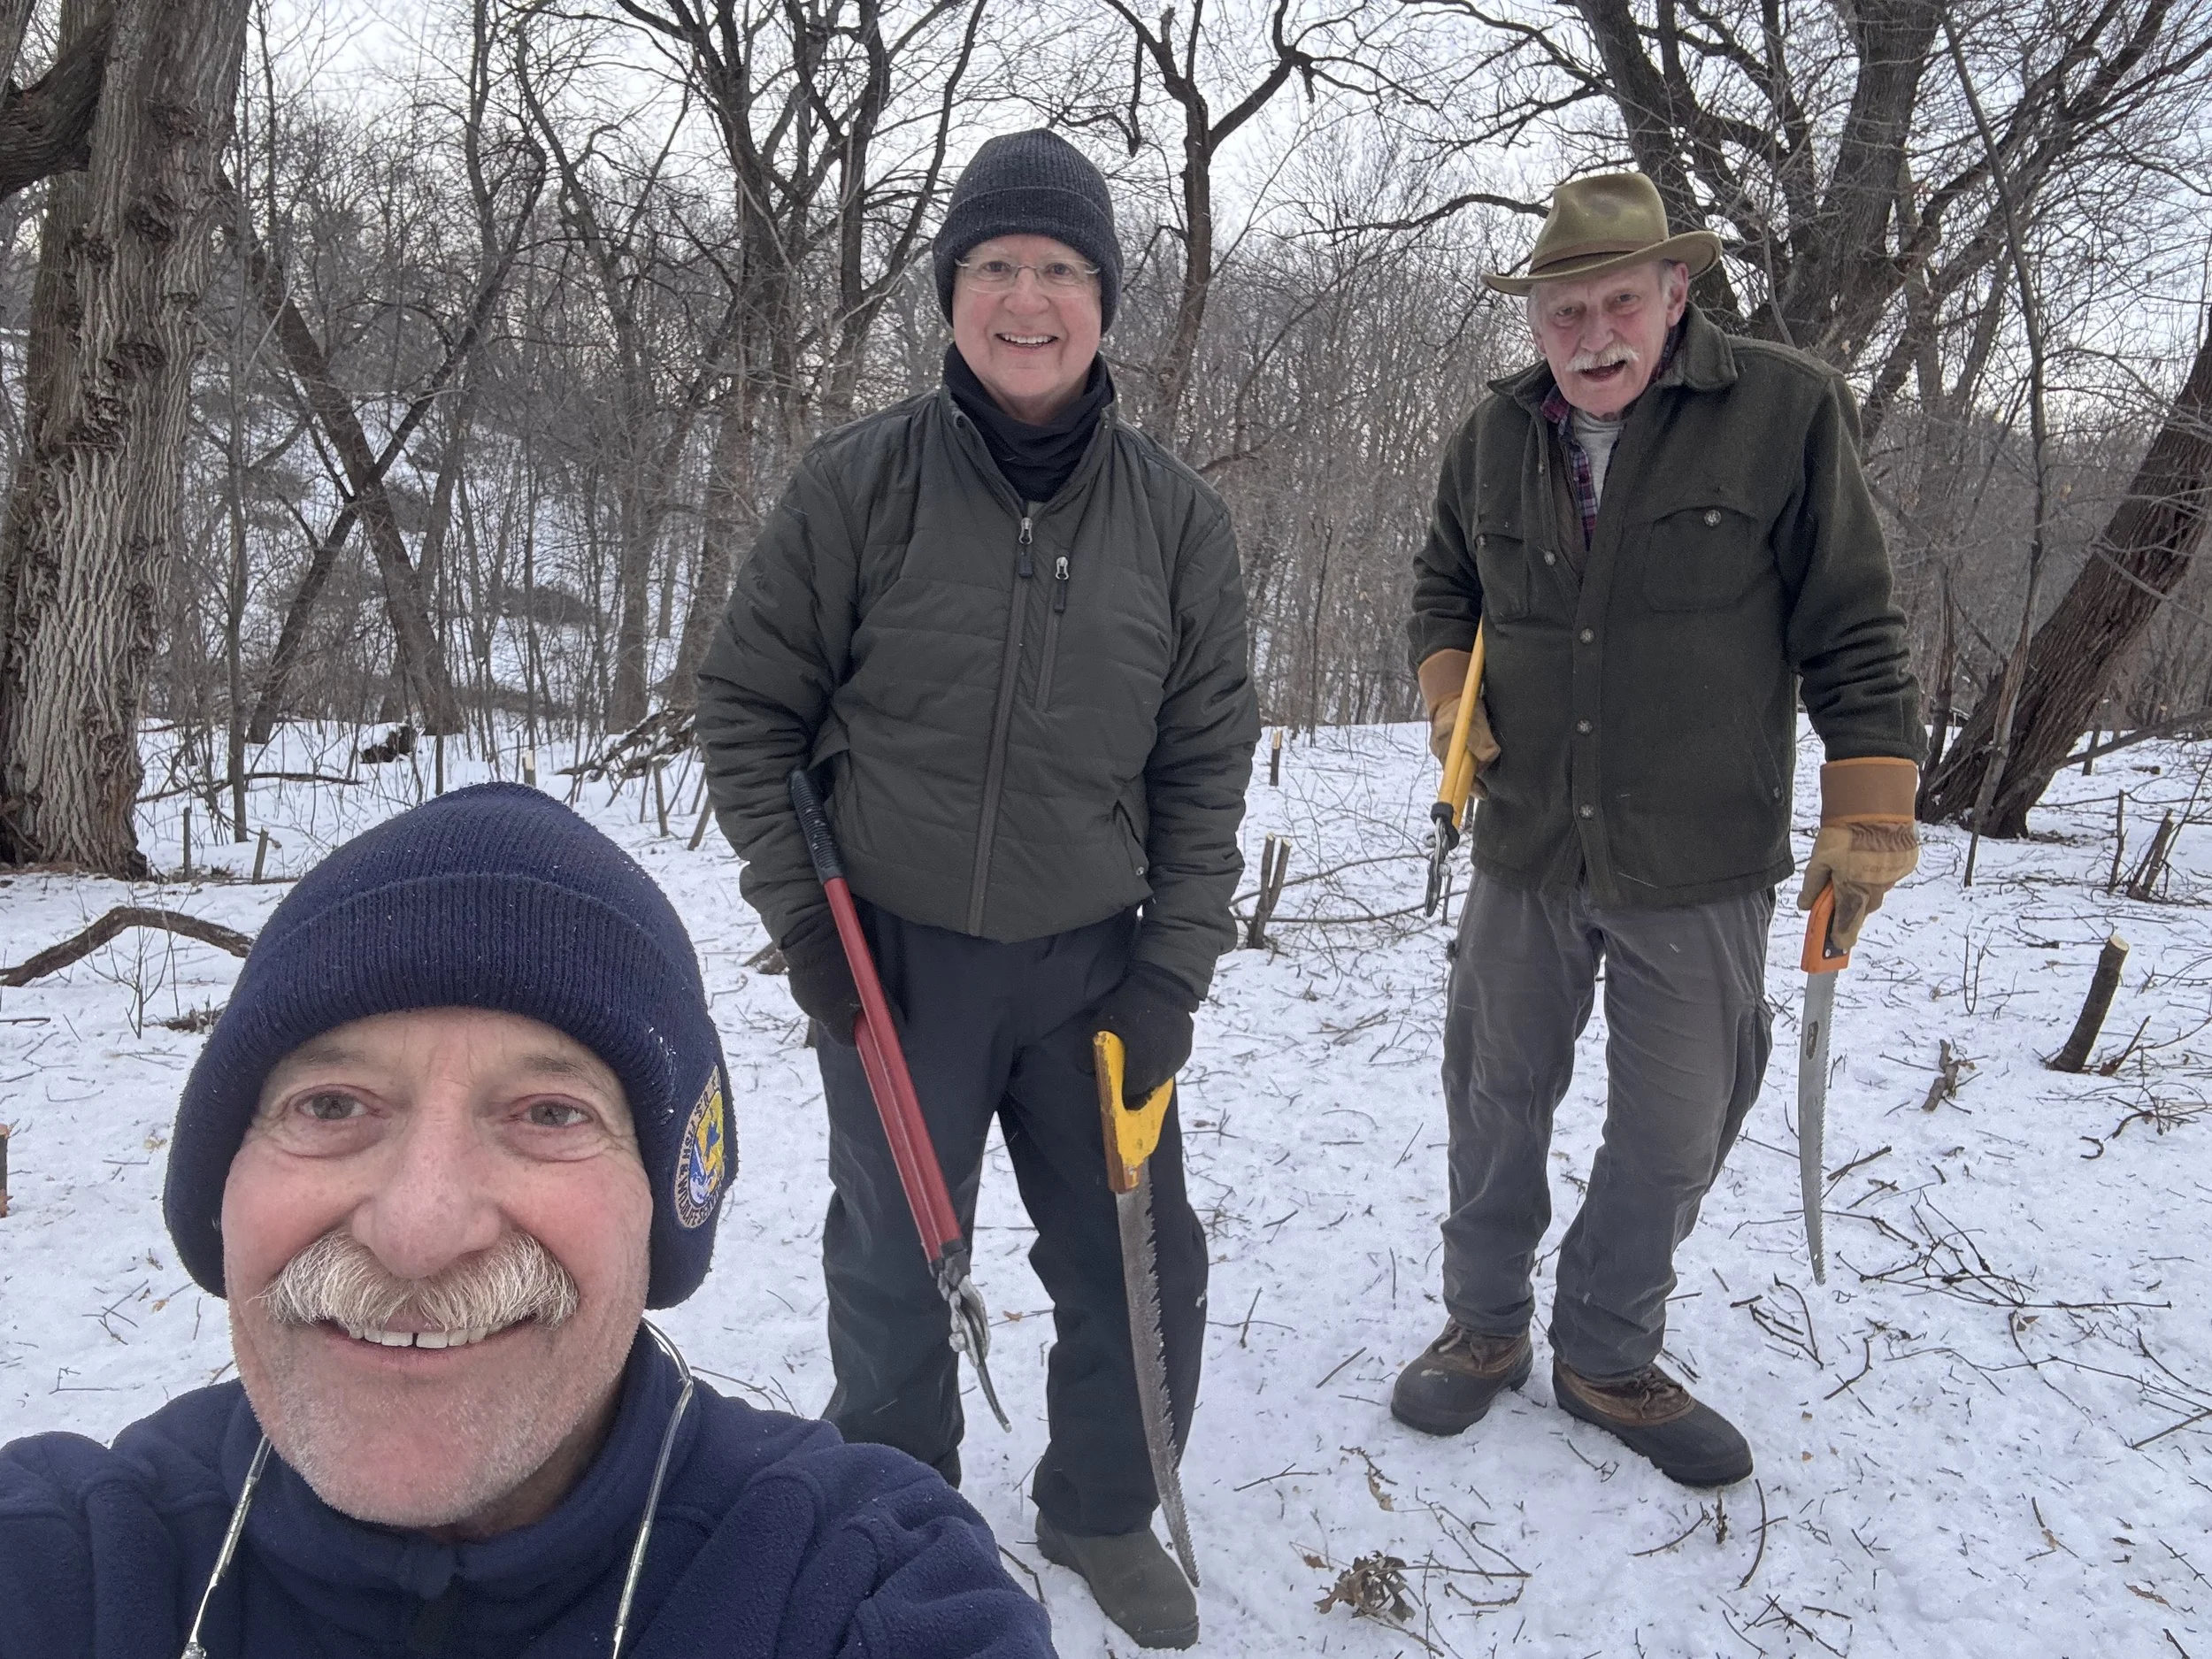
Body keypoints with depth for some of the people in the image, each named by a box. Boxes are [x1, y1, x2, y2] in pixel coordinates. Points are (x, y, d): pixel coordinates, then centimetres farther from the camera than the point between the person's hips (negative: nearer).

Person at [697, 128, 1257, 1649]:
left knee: (1144, 1276, 10)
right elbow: (750, 701, 1)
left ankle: (1104, 1512, 39)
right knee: (895, 1270, 14)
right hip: (893, 960, -1)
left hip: (1092, 966, 2)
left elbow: (1207, 758, 3)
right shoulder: (860, 482, -7)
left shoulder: (1177, 515, -2)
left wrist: (1176, 966, -1)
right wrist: (799, 911, -4)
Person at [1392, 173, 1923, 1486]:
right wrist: (1448, 687, 2)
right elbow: (1445, 578, 20)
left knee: (1674, 1132, 9)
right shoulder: (1496, 433, 4)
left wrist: (1872, 809, -10)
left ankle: (1607, 1355, 31)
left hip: (1701, 865, -3)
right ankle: (1487, 1327, 36)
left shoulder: (1788, 412, -9)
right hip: (1525, 849, 3)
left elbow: (1852, 628, -6)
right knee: (1498, 1100, 15)